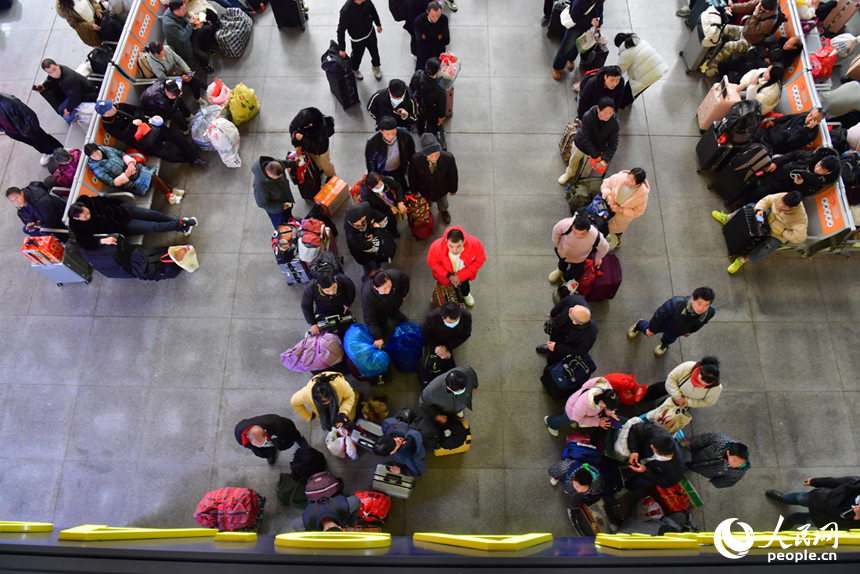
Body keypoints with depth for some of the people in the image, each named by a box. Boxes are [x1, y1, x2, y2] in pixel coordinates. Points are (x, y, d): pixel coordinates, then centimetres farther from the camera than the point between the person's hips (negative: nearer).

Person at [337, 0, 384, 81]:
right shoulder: (346, 11, -37)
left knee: (375, 52, 26)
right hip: (357, 39, -4)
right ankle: (354, 69, 56)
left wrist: (378, 24, 16)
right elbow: (341, 30, -27)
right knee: (357, 56, 21)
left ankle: (376, 66, 59)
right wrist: (342, 49, -21)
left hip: (370, 32, 5)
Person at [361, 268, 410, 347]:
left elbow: (405, 279, -16)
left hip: (395, 301, 3)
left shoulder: (395, 275, -44)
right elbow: (369, 319, -37)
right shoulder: (367, 295, -49)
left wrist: (403, 295, 0)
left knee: (393, 313, 31)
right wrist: (377, 337, -37)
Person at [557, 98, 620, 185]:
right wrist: (596, 155, -28)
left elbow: (613, 144, -24)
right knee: (574, 159, 28)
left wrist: (604, 161, -36)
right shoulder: (588, 116, -35)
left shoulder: (615, 123, -30)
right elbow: (586, 139, -30)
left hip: (598, 148, 1)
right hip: (581, 143, 0)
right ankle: (570, 173, 61)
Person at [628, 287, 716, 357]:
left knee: (670, 339, 35)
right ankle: (639, 325, 64)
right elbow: (660, 315, -29)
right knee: (648, 332, 28)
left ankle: (664, 344, 72)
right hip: (664, 324, -2)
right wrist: (651, 329, -14)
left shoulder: (711, 312, -36)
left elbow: (700, 323, -10)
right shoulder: (677, 303, -48)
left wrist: (690, 331, 9)